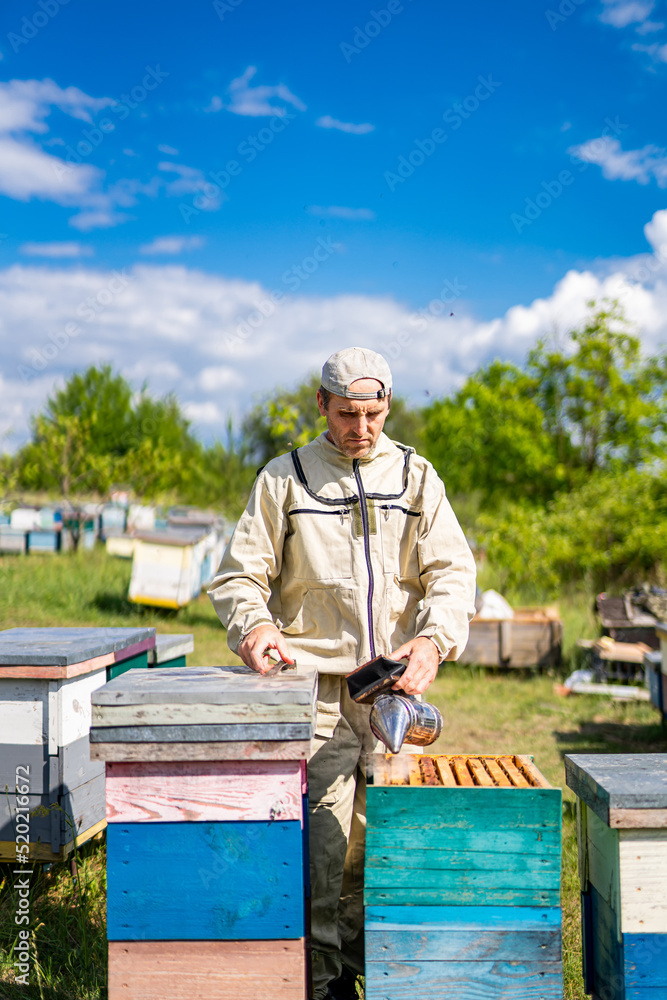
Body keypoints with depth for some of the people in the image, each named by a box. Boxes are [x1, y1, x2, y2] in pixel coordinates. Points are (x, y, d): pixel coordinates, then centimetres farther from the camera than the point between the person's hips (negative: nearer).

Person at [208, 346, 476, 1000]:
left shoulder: (415, 476, 9)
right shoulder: (284, 478, 5)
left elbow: (452, 571, 3)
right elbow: (239, 574, 3)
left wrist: (434, 637, -16)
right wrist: (253, 625, -18)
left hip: (395, 684, 2)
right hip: (315, 685, -2)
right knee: (321, 840, -6)